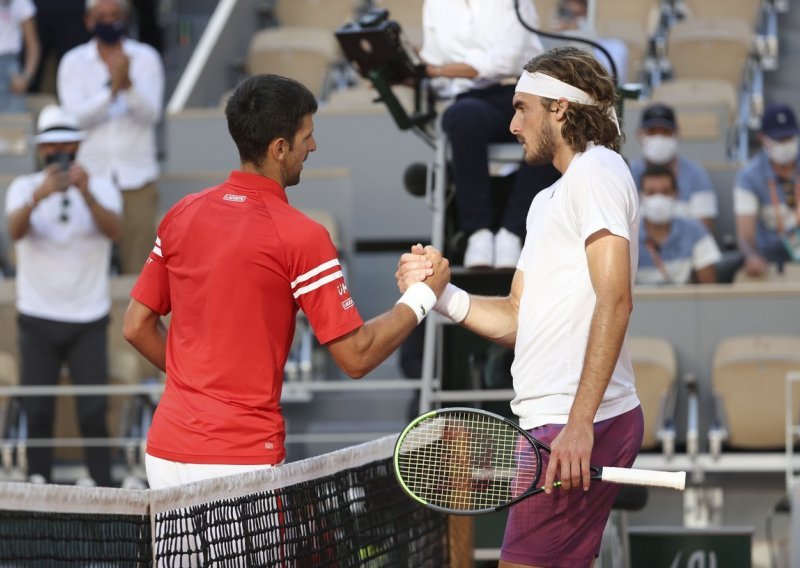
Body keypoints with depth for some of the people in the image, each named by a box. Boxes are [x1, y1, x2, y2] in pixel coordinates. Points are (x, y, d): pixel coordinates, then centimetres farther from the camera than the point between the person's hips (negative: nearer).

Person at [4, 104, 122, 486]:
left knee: (94, 412, -6)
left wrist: (87, 195, -40)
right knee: (37, 412, 0)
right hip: (37, 318, 1)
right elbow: (15, 231, -20)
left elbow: (114, 230, -21)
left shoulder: (101, 188, 0)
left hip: (89, 320, -1)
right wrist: (38, 197, -41)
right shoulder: (24, 187, 1)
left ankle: (101, 488, -3)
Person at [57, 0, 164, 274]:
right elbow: (76, 115, -8)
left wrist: (128, 84, -24)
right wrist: (112, 89, -22)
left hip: (137, 176, 0)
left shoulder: (146, 58, 4)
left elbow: (151, 113, -5)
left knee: (138, 264, -3)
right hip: (90, 176, 0)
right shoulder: (74, 62, 4)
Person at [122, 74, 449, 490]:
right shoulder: (300, 237, -11)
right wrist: (422, 296, 4)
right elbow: (356, 357, -9)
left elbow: (137, 327, 13)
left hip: (165, 452, 7)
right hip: (241, 459, -6)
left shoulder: (181, 215, 7)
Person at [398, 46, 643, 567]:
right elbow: (517, 320, 22)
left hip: (581, 426, -10)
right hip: (556, 423, 10)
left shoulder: (597, 169, -7)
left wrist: (579, 424, -25)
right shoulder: (547, 201, 24)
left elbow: (614, 300, -18)